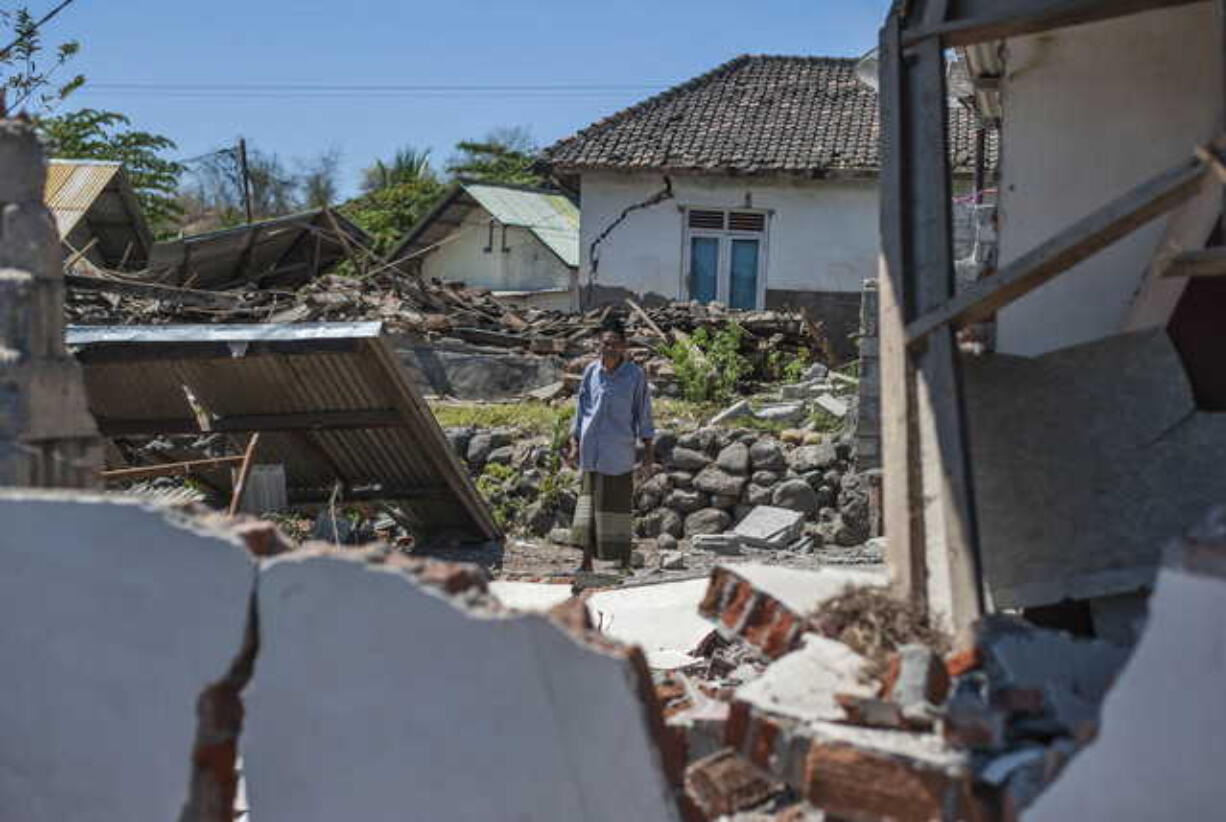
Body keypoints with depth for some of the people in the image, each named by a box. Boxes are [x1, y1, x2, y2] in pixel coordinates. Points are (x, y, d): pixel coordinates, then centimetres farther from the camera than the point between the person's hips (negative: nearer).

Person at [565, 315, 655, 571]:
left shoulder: (635, 375, -4)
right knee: (588, 503, 6)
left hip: (620, 452, -3)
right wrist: (574, 443, 7)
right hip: (592, 451, 3)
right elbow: (581, 409, 11)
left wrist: (648, 450, -3)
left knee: (619, 505, 3)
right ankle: (586, 563, 13)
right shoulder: (590, 372, 4)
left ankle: (624, 562, 14)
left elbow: (643, 414, -1)